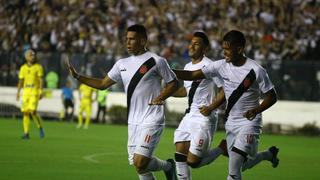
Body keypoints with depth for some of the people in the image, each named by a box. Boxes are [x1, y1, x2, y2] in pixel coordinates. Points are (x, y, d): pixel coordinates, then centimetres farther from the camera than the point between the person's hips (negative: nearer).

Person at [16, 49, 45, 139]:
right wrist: (18, 92, 8)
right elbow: (21, 81, 14)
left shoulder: (38, 67, -2)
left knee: (33, 111, -16)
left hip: (35, 91, -4)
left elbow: (41, 80, -6)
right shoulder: (23, 68, 10)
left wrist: (41, 92, -15)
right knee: (25, 112, -1)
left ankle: (40, 127, 6)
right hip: (26, 91, 4)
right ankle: (26, 133, 3)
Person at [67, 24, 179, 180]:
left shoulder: (156, 61, -5)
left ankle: (167, 166, 11)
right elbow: (102, 84, 17)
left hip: (151, 120, -6)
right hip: (133, 122, 6)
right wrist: (78, 76, 8)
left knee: (140, 163, -16)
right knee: (138, 165, 3)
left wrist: (161, 97, -15)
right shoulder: (122, 64, 12)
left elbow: (174, 83, 2)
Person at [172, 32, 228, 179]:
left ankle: (222, 148, 13)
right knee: (180, 156, -1)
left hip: (204, 118, -8)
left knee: (193, 162, -8)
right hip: (189, 116, 8)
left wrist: (211, 107, -20)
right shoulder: (187, 67, 13)